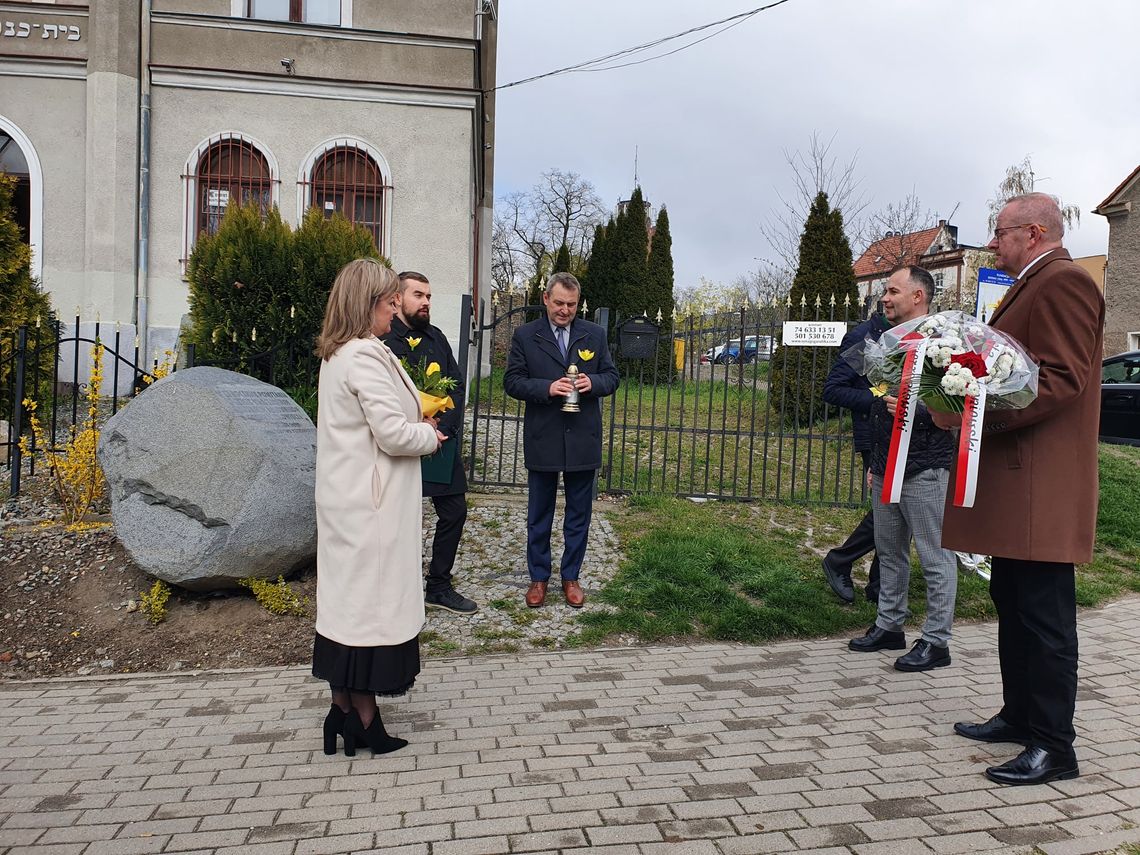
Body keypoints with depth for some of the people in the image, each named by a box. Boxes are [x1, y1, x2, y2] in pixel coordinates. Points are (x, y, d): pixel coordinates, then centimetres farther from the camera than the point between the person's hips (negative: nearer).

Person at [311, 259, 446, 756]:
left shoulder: (336, 355, 12)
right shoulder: (366, 356, -18)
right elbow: (393, 434, -22)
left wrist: (418, 426, 10)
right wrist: (429, 434, -3)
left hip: (345, 499, 10)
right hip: (371, 504, -10)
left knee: (347, 596, 14)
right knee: (371, 601, 0)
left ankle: (342, 709, 23)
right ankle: (365, 719, 12)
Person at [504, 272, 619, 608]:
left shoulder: (595, 335, 6)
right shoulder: (525, 335, 0)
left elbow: (612, 377, 8)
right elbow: (512, 381, -3)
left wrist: (592, 383, -14)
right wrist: (547, 388, -19)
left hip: (583, 440, 2)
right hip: (542, 439, -1)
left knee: (579, 514, 10)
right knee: (539, 514, 10)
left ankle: (571, 577, 25)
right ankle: (538, 577, 24)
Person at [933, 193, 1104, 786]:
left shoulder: (1063, 283, -12)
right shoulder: (1032, 287, 21)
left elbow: (1062, 380, -22)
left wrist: (980, 417, -24)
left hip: (1040, 487, -11)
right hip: (1013, 484, 11)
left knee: (1044, 615, -4)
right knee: (1013, 605, 17)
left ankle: (1053, 747, 6)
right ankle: (1020, 715, 30)